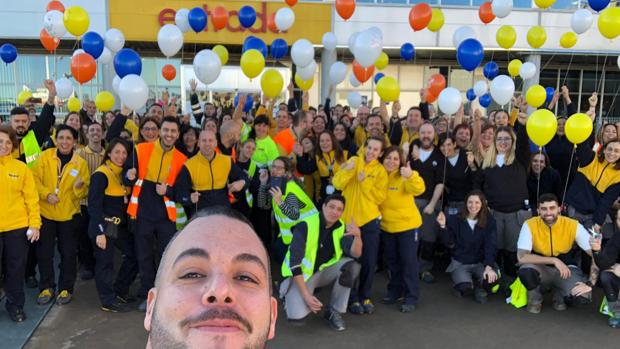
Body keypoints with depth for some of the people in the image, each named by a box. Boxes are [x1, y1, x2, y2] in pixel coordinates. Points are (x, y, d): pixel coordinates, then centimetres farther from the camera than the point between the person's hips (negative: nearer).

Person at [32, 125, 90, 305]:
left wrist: (79, 186, -23)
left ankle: (66, 288, 20)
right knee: (44, 252, 6)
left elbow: (83, 192, -1)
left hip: (68, 214, 0)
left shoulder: (81, 163, -2)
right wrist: (46, 194, -20)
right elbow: (34, 178, -5)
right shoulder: (45, 156, -3)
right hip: (45, 213, 0)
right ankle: (46, 287, 22)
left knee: (68, 253, 5)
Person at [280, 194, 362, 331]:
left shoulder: (341, 228, -7)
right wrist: (306, 295, -27)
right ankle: (289, 297, 10)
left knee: (352, 266, -23)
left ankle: (334, 311, -6)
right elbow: (295, 263, -23)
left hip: (323, 271, 5)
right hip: (300, 274, -4)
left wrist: (357, 236, -38)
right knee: (297, 316, -28)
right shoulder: (305, 226, -21)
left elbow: (355, 254, -19)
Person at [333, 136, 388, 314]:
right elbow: (337, 184, -5)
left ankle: (365, 296, 22)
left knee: (369, 261, 6)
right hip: (348, 219, 0)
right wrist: (348, 171, -21)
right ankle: (353, 298, 17)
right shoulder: (353, 161, 4)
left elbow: (380, 197, -10)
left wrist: (365, 182, -19)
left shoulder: (380, 171, 0)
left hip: (369, 220, 0)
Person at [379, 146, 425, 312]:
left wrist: (410, 176, -50)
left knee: (408, 260, -1)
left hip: (407, 224, -5)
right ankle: (394, 290, 32)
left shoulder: (406, 175, -14)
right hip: (386, 225, 5)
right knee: (392, 260, 16)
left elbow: (418, 189, -32)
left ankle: (411, 297, 7)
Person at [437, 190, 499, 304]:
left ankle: (480, 287, 7)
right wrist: (443, 226, -20)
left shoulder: (489, 221, -3)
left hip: (481, 262, 1)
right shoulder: (455, 220, -5)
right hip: (460, 263, -1)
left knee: (492, 279, -31)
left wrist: (489, 266, -26)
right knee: (465, 288, -28)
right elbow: (450, 244, -5)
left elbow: (491, 246, -12)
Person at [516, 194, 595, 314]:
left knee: (583, 294, -30)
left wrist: (590, 283, -27)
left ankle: (559, 295, 9)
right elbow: (521, 257, -25)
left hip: (566, 269, 1)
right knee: (525, 271, -36)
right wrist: (554, 260, -30)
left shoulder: (573, 225, -16)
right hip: (541, 269, -1)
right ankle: (535, 299, 0)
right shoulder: (530, 225, -18)